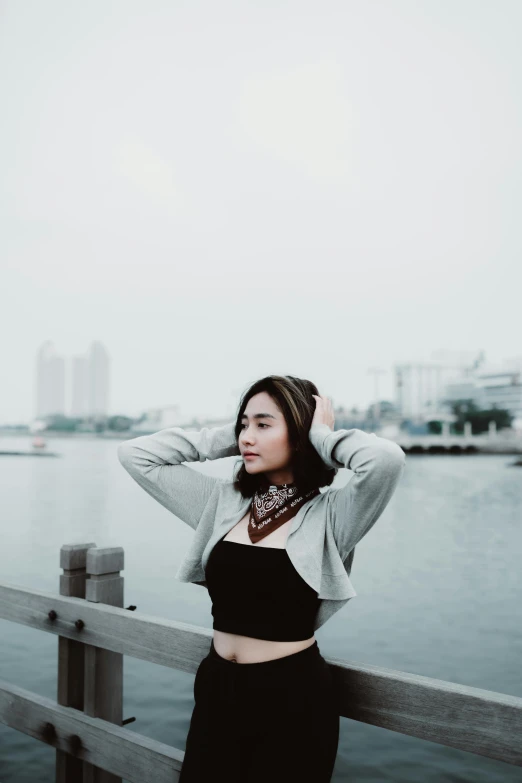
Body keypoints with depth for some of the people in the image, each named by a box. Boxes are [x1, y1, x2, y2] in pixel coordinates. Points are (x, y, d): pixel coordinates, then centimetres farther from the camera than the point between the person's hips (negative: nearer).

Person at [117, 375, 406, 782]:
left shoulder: (330, 514, -14)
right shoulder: (222, 501, 1)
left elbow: (387, 459, -33)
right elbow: (135, 454, 2)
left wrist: (324, 436, -16)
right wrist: (225, 438, -3)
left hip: (293, 699, -4)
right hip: (218, 691, 5)